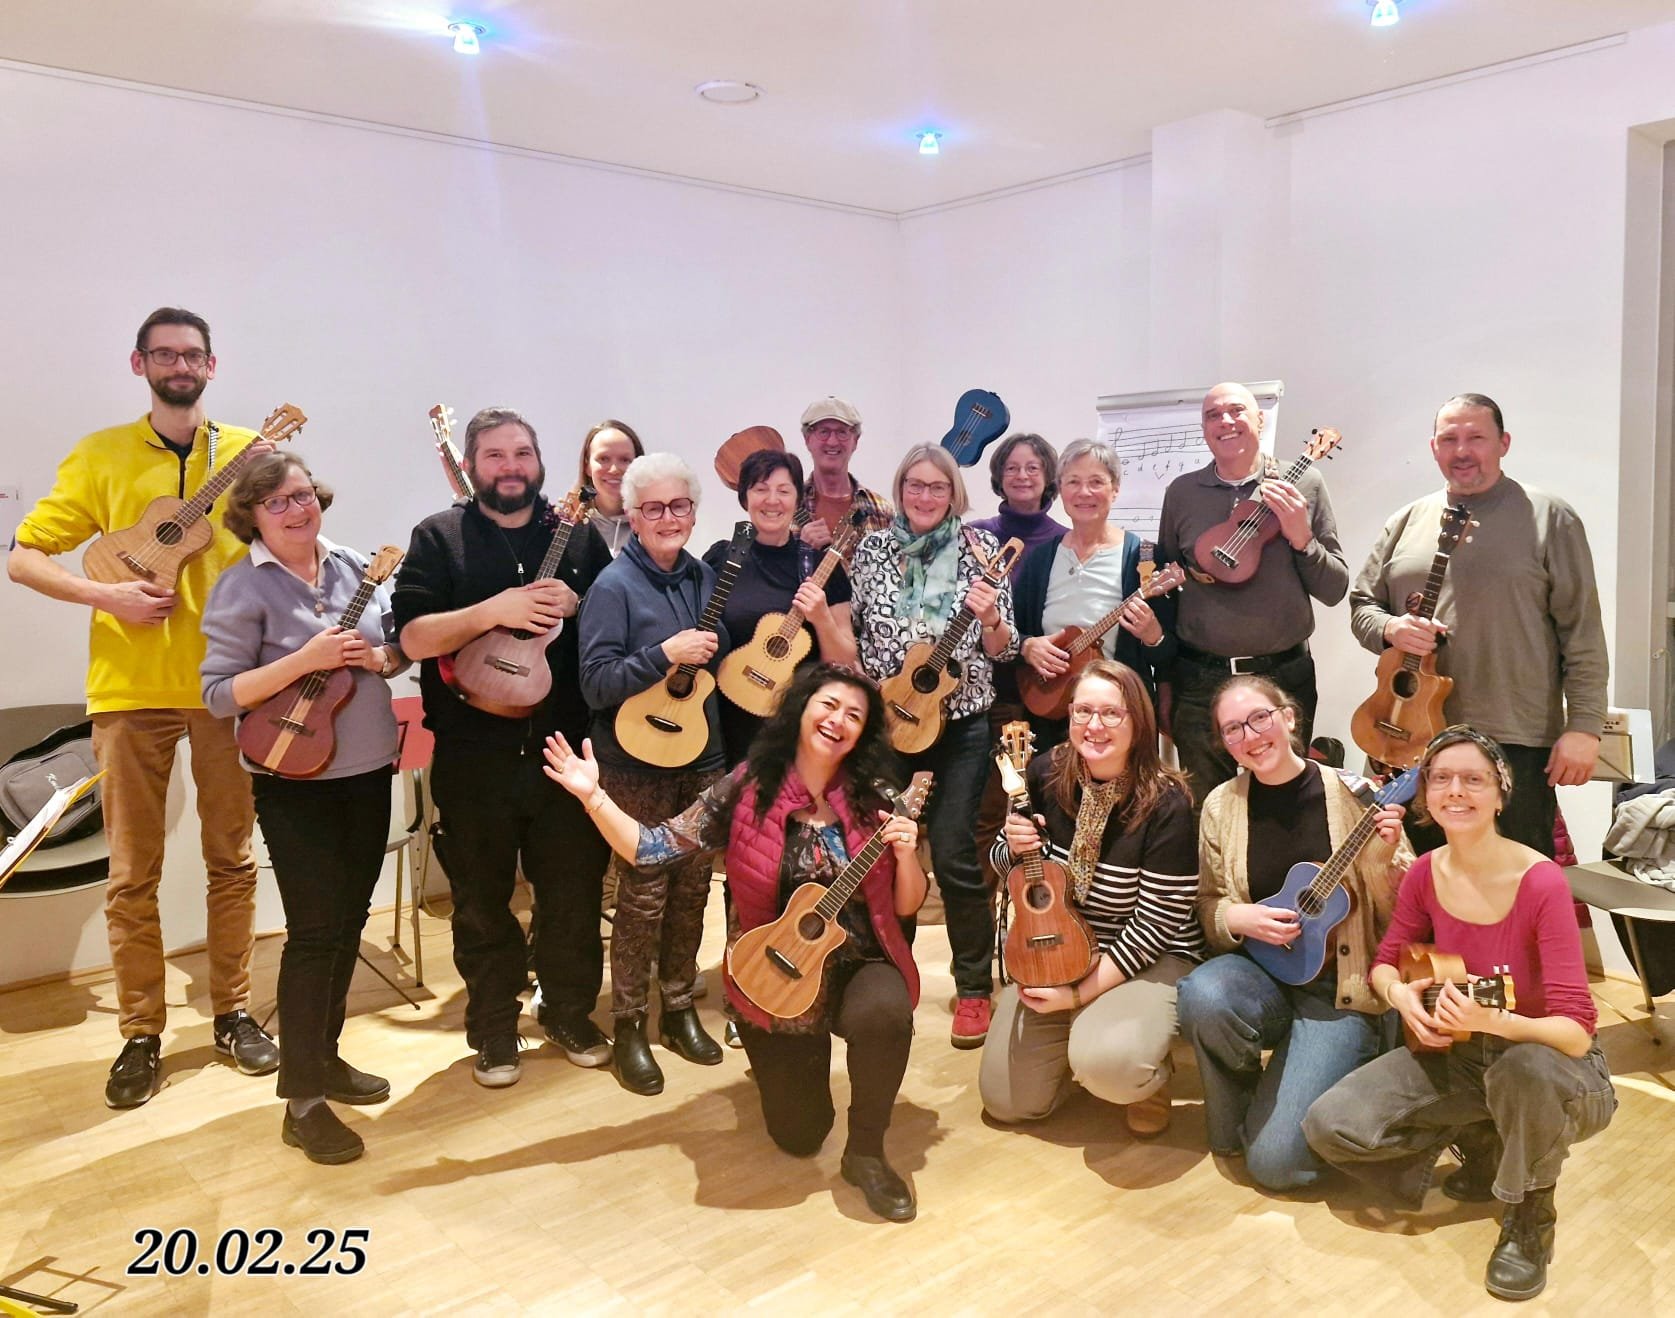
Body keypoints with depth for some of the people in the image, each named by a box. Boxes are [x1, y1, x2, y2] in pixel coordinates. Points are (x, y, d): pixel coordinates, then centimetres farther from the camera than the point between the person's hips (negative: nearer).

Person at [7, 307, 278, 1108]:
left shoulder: (250, 452, 6)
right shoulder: (102, 455, 3)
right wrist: (105, 595, -13)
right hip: (130, 688, -1)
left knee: (231, 858, 8)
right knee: (133, 874, 5)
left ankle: (233, 1013, 22)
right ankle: (141, 1035, 17)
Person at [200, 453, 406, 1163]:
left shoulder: (354, 567, 5)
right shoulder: (242, 587, -10)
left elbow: (399, 648, 12)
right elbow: (218, 695, -14)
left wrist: (376, 657, -11)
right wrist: (305, 659, -25)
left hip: (368, 771, 6)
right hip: (296, 783, -6)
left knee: (349, 919, 14)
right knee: (314, 931, -5)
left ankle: (324, 1056, 31)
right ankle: (302, 1101, 6)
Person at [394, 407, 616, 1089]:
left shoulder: (579, 535, 8)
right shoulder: (439, 537, 0)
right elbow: (413, 637, -11)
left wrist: (574, 606, -11)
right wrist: (495, 609, -23)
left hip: (566, 746, 2)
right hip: (474, 755, -2)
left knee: (575, 887, 10)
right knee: (482, 897, 11)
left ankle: (570, 1011, 31)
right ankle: (494, 1029, 27)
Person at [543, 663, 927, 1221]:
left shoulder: (873, 799, -5)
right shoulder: (746, 790, -8)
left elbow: (906, 906, 0)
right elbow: (654, 849, -10)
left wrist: (905, 853, -19)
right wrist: (593, 797, -21)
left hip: (858, 965, 0)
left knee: (884, 1013, -35)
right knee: (798, 1136, 3)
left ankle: (866, 1152, -8)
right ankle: (791, 1062, 39)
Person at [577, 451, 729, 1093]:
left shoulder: (704, 578, 8)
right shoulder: (614, 587, -11)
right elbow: (595, 684, -17)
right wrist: (665, 653, -24)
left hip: (704, 757, 6)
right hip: (639, 767, -6)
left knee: (692, 888, 13)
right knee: (644, 894, 1)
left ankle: (679, 1006, 29)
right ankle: (629, 1025, 16)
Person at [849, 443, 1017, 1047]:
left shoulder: (980, 546, 0)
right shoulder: (872, 547, 5)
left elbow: (1002, 649, -2)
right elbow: (850, 635, 9)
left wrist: (990, 619, -22)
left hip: (960, 722, -2)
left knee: (954, 855, -4)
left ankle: (975, 989, 13)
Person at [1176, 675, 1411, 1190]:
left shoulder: (1351, 794, -8)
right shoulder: (1222, 805, 0)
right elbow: (1208, 908, 8)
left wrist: (1384, 859, -23)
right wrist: (1238, 919, -14)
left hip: (1340, 990, -2)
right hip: (1258, 972, 3)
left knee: (1276, 1161, -16)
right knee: (1203, 996, -36)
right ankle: (1231, 1122, -3)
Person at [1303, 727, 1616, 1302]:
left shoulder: (1541, 883, -25)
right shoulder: (1426, 873, -8)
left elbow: (1576, 1032, -28)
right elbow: (1386, 961, 6)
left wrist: (1493, 1021, -46)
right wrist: (1400, 993, -18)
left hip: (1552, 1064, -4)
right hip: (1460, 1055, 5)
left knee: (1522, 1067, -42)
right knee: (1329, 1125, -14)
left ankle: (1529, 1218, -9)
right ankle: (1483, 1145, 13)